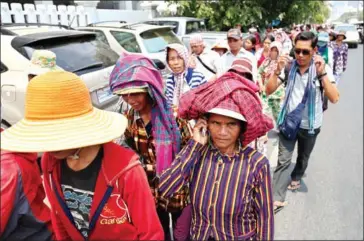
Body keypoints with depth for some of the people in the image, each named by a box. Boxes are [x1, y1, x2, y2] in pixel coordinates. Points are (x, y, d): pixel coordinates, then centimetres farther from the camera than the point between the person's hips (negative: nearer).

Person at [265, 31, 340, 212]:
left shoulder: (322, 68, -11)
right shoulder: (288, 67, -8)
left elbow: (334, 99, -20)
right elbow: (269, 91, -12)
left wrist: (322, 74, -31)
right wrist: (278, 71, -26)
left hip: (310, 125, 1)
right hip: (288, 121, 0)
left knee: (303, 157, 22)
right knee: (283, 160, -3)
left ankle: (296, 178, 50)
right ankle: (277, 199, 3)